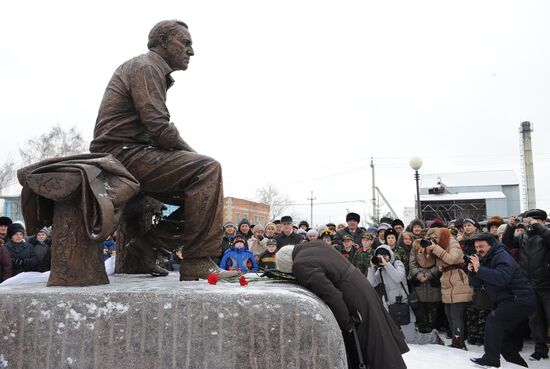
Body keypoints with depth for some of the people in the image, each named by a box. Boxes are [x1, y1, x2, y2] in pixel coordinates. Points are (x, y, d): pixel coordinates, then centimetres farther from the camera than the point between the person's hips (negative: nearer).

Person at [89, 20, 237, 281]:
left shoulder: (155, 71, 25)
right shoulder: (145, 66, -6)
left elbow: (156, 130, 18)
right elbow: (159, 128, -19)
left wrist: (191, 157, 5)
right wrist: (193, 154, -6)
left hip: (126, 155, 10)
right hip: (123, 153, -10)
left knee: (201, 190, 7)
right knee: (208, 169, -22)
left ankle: (149, 244, 5)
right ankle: (197, 261, -22)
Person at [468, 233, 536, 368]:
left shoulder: (502, 256, -16)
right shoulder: (485, 260, 11)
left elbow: (502, 278, -34)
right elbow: (477, 285, 9)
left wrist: (479, 269, -31)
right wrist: (472, 272, -10)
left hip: (521, 300, -10)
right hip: (506, 301, 10)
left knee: (494, 319, -23)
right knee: (502, 333, 16)